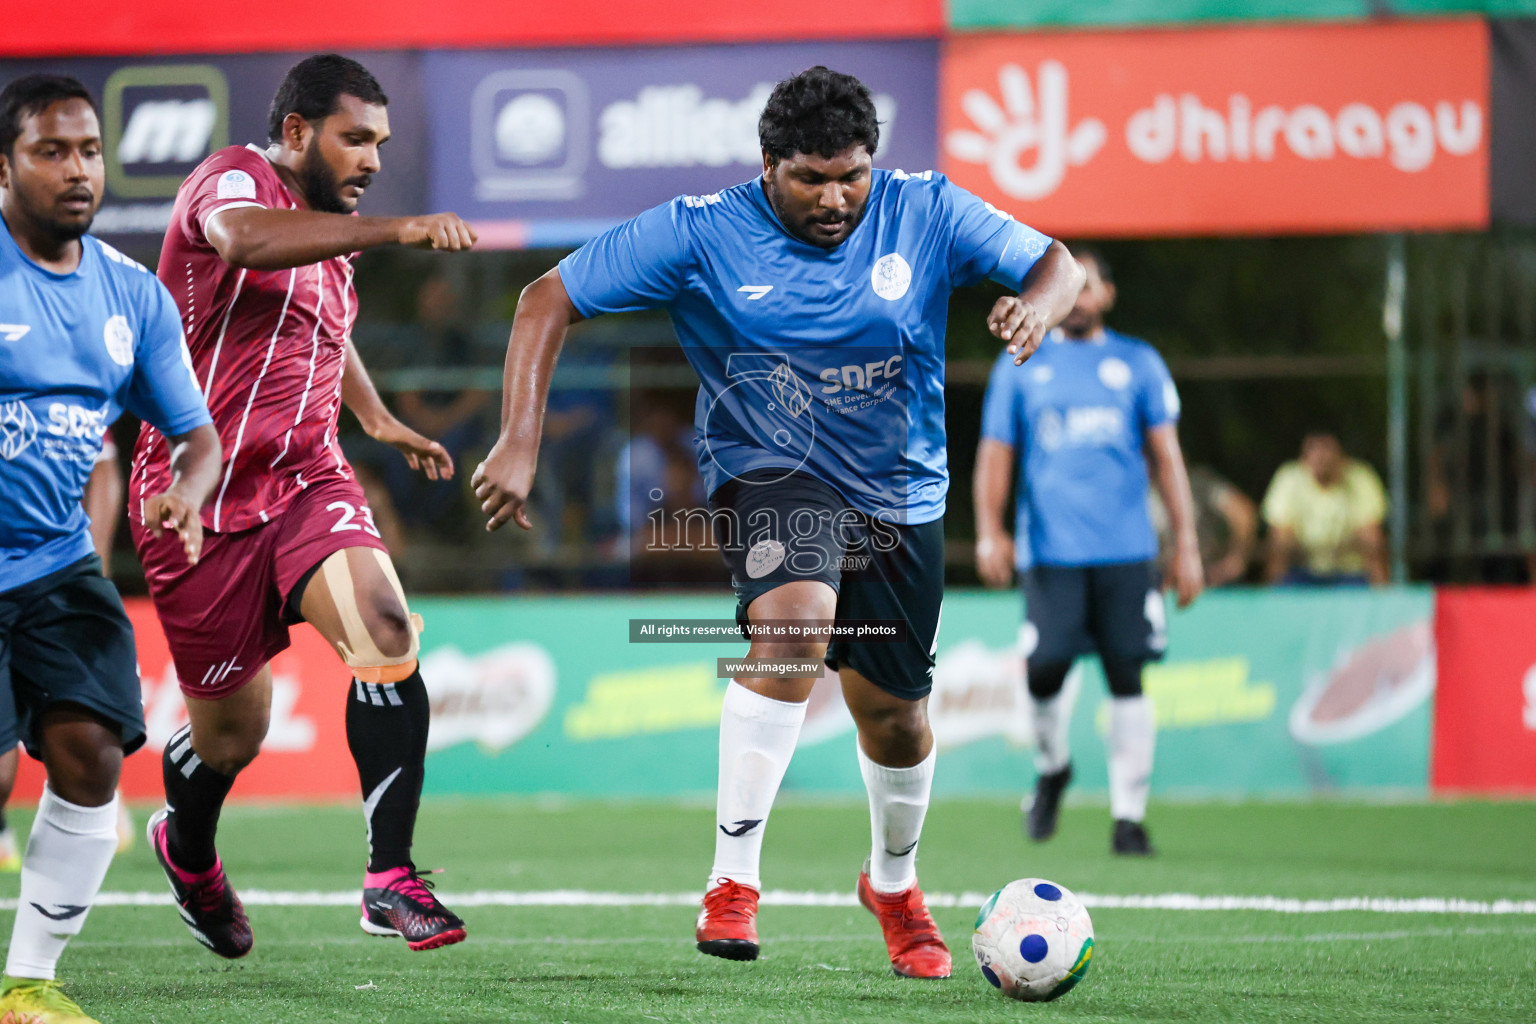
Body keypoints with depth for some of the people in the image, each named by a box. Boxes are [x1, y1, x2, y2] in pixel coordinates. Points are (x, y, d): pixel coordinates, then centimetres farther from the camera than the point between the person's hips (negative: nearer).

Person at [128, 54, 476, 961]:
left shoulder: (330, 235, 14)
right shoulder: (234, 178, -12)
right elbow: (242, 238, -39)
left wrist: (378, 417, 32)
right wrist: (394, 229, -47)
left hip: (308, 480, 6)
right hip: (202, 502, -6)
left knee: (386, 630, -24)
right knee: (233, 731, 7)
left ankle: (391, 875, -24)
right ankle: (188, 850, 42)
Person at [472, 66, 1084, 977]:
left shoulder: (927, 213, -11)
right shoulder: (701, 234, -16)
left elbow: (1059, 267, -6)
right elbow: (550, 301, -12)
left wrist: (1037, 306, -31)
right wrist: (520, 442, -21)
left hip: (900, 492, 3)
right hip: (768, 477, -3)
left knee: (893, 710, 12)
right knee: (796, 623, -33)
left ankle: (894, 882, 44)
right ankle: (733, 883, -26)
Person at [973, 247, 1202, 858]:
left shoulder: (1138, 363, 11)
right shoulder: (1021, 368, 11)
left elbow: (1166, 456, 10)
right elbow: (995, 454, 9)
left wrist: (1186, 545, 4)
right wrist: (989, 530, -7)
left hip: (1125, 550, 0)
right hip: (1049, 549, 0)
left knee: (1127, 680, -5)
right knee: (1044, 670, -9)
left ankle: (1129, 817, 0)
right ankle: (1051, 768, 21)